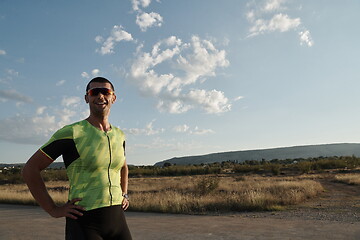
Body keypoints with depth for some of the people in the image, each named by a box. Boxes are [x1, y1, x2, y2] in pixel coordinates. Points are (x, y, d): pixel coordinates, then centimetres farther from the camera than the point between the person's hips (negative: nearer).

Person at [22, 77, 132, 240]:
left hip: (117, 220, 5)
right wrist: (54, 210, -6)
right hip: (84, 223, -5)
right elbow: (29, 169, -5)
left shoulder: (119, 135, 9)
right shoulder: (71, 133, -8)